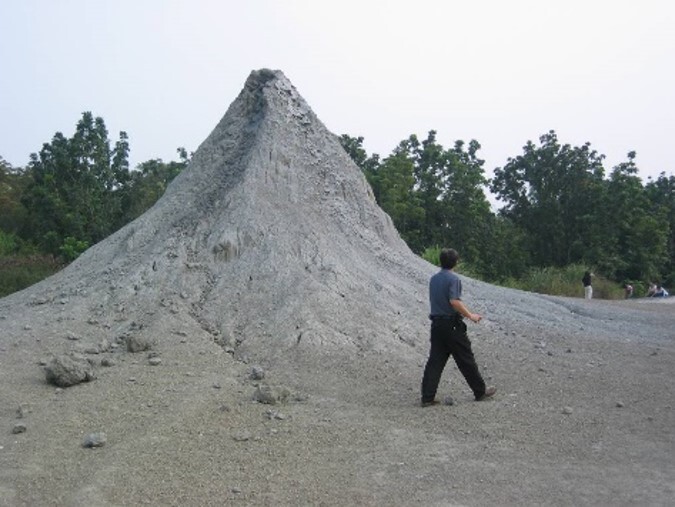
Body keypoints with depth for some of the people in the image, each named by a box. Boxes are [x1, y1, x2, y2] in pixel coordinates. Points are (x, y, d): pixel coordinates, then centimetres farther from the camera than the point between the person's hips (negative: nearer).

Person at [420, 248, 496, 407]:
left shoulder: (433, 279, 12)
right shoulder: (453, 278, -12)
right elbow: (454, 301, -23)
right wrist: (470, 315, -13)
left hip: (436, 324, 7)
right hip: (452, 325, -7)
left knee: (435, 361, 4)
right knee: (466, 360, 6)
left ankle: (427, 397, 0)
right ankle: (480, 391, 19)